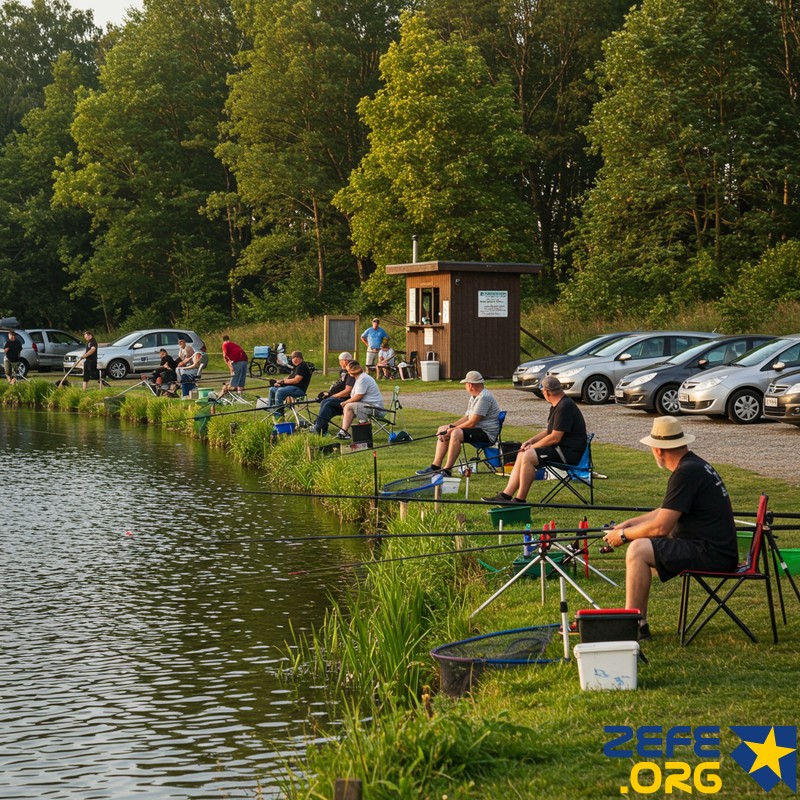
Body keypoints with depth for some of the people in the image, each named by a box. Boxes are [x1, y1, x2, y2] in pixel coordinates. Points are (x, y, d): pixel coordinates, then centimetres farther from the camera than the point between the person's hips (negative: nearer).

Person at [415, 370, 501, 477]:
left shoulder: (484, 398, -20)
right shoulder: (475, 396, 15)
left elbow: (472, 423, -23)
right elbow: (467, 418, 18)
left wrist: (452, 429, -15)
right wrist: (451, 426, 3)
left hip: (486, 433, -11)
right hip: (477, 429, 11)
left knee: (456, 433, -33)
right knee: (442, 429, 9)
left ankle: (447, 470, -30)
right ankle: (436, 466, 5)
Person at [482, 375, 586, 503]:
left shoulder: (565, 407, -19)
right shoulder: (557, 405, 16)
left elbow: (555, 438, -22)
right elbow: (549, 430, 26)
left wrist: (533, 446, -10)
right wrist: (531, 440, 11)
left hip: (569, 452, -11)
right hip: (560, 449, 11)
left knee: (529, 456, -23)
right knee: (522, 455, 8)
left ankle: (520, 500, -18)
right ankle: (506, 495, 2)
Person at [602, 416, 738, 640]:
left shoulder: (686, 473, -18)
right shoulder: (695, 464, 14)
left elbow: (660, 527, -19)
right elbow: (665, 512, 27)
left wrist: (623, 534, -5)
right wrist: (628, 523, 20)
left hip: (712, 555, -11)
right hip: (717, 549, 11)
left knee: (638, 550, -17)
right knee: (642, 549, 20)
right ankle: (639, 624, 18)